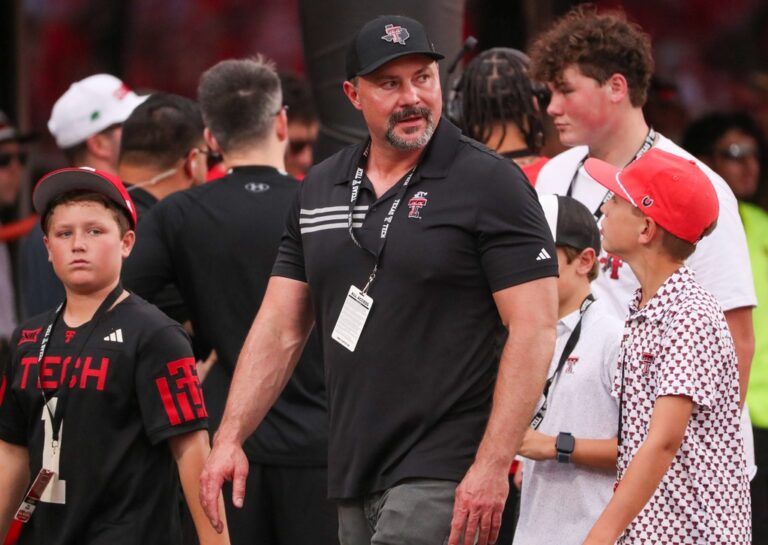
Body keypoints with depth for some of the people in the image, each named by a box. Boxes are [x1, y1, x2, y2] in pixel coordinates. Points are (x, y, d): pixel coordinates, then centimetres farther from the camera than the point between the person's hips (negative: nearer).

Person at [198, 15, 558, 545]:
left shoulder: (490, 184, -6)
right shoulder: (320, 189, 13)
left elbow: (534, 328, -12)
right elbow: (280, 328, 16)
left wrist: (492, 466, -19)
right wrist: (230, 438, 5)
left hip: (441, 478, -7)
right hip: (355, 478, 7)